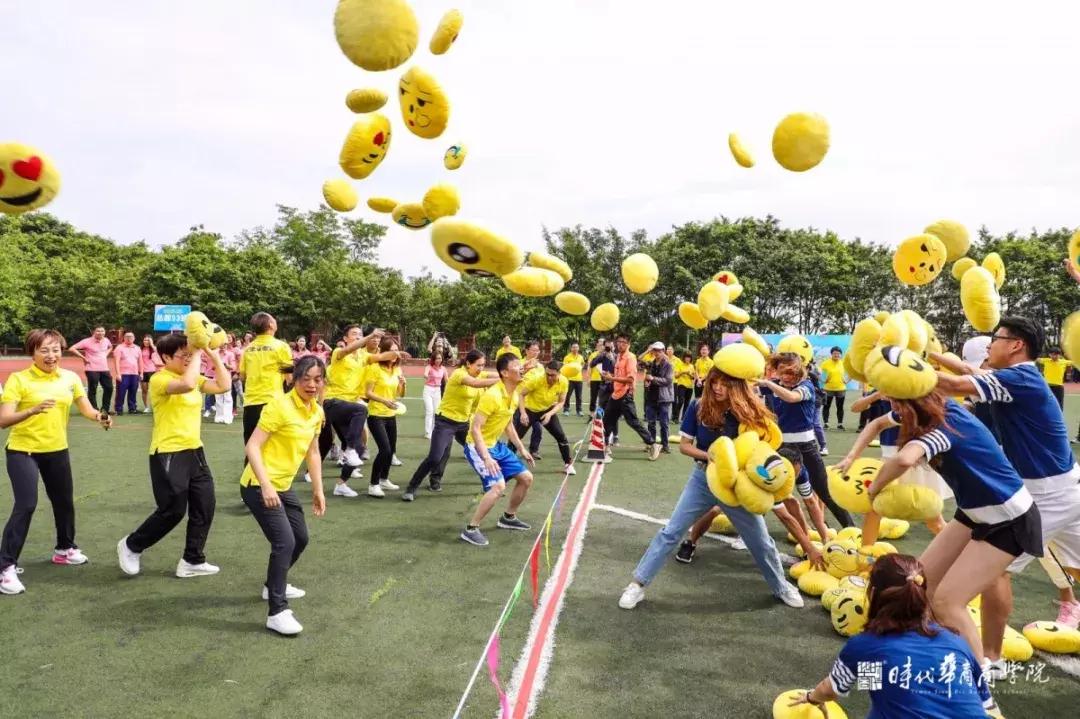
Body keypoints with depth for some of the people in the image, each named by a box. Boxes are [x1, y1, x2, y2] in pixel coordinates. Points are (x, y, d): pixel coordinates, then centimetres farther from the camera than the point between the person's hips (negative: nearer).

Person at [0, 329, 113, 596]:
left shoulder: (70, 378, -2)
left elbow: (87, 409, -1)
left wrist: (101, 417, -24)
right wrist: (33, 410, -37)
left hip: (57, 450, 5)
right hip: (23, 451, -5)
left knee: (64, 501, 16)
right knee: (26, 505, -15)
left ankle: (64, 549, 39)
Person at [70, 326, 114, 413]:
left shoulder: (106, 340, 7)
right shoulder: (87, 341, -12)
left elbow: (110, 347, 31)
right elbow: (72, 349, -15)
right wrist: (83, 358, -14)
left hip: (104, 369, 6)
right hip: (92, 369, -6)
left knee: (109, 388, 6)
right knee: (92, 390, 0)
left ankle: (105, 409, 18)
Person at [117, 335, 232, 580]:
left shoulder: (194, 377, 10)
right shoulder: (159, 379, -14)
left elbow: (224, 386, 1)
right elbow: (186, 385, -34)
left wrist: (215, 357, -4)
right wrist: (197, 352, -26)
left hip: (194, 451, 8)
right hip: (168, 454, -8)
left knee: (204, 507, 6)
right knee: (173, 511, -2)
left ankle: (192, 561, 17)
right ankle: (131, 546, 22)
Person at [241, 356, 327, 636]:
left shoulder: (317, 412, 4)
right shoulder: (280, 405, -20)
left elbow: (313, 452, 16)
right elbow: (252, 446, -23)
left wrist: (318, 490, 15)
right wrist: (266, 485, -32)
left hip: (284, 486, 9)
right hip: (260, 486, -9)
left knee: (300, 539, 19)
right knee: (284, 542, -17)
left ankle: (274, 585, 43)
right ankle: (277, 612, -8)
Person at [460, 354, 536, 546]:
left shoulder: (514, 395, 2)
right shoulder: (492, 395, -26)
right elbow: (475, 429, -27)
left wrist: (521, 448, 19)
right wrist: (486, 458, -34)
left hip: (497, 445, 9)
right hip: (478, 447, -9)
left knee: (526, 478, 12)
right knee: (498, 486, -26)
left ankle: (508, 518, 32)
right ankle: (470, 529, -12)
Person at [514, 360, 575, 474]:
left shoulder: (564, 382, -21)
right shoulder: (537, 380, -32)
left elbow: (561, 402, -9)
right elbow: (520, 393, -22)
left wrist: (550, 413, -25)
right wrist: (523, 413, -31)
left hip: (548, 410, 3)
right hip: (529, 409, -3)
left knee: (561, 436, -3)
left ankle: (568, 464, 15)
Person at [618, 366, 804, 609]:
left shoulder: (749, 410, -14)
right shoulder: (699, 407, -13)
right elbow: (684, 445, -8)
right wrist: (709, 455, -24)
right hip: (703, 479, 0)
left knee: (761, 541, 10)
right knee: (671, 532, 0)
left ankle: (781, 587, 36)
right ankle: (637, 584, 8)